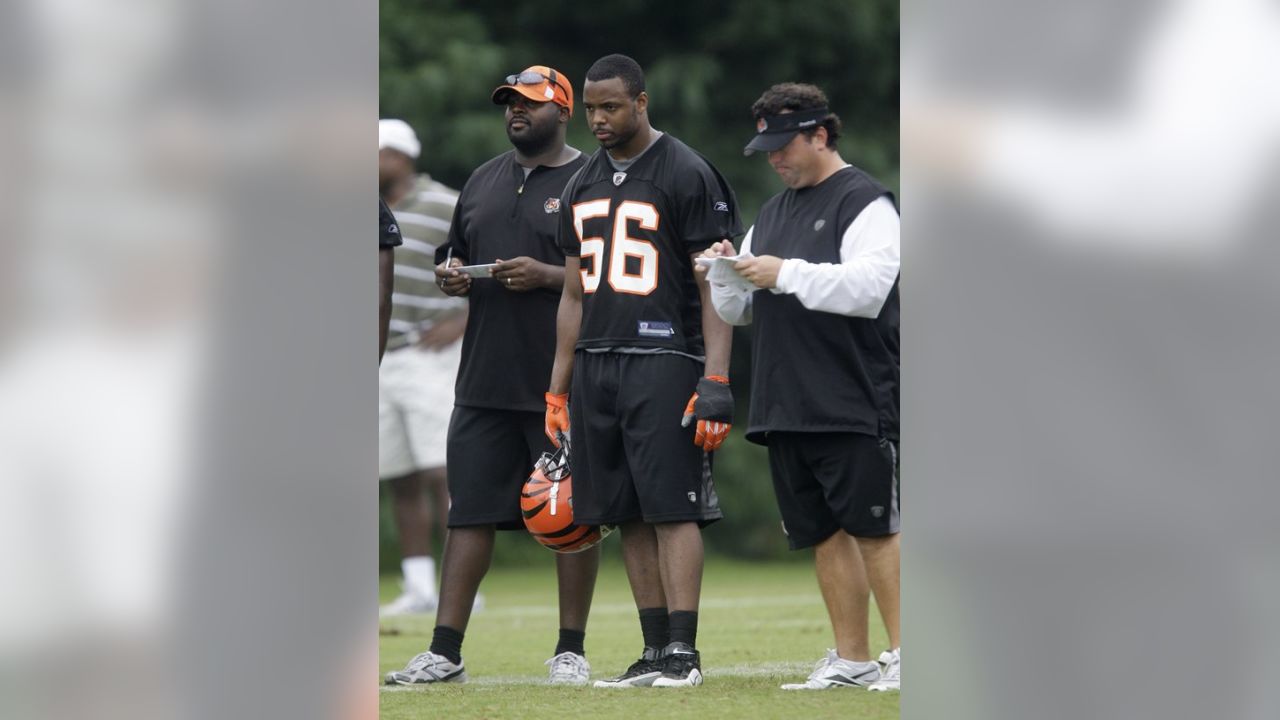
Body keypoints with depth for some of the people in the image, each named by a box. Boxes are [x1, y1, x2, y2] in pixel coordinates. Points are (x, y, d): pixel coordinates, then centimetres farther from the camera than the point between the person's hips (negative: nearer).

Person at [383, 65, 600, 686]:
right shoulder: (484, 181, 16)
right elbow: (456, 256, 26)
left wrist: (547, 275, -18)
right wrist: (451, 275, 3)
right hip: (486, 380, 6)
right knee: (471, 511, 3)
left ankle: (571, 650, 8)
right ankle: (445, 652, 4)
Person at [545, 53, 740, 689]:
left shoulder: (687, 174, -4)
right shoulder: (584, 185, 17)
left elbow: (716, 288, -7)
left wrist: (715, 381, -15)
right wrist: (557, 391, 18)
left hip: (664, 359, -7)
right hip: (595, 364, 7)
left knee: (673, 509, -9)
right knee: (630, 517, 6)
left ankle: (683, 652, -10)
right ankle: (655, 653, 9)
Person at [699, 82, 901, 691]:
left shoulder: (864, 203, -5)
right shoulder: (771, 214, 20)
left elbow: (869, 288, -19)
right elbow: (736, 311, 22)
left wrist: (786, 274, -20)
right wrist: (726, 273, 0)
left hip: (854, 407, -8)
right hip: (785, 411, 8)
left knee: (872, 527, -7)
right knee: (824, 534, 8)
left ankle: (902, 655, -4)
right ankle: (851, 659, 12)